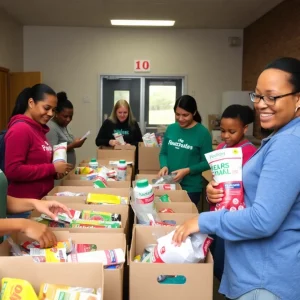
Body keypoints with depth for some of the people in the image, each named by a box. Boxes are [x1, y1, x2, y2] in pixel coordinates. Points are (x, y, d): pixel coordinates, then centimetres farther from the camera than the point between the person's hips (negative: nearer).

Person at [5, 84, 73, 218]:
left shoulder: (38, 129, 10)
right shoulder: (20, 129, -16)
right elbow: (13, 171, -23)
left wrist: (55, 172, 3)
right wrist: (52, 168, -20)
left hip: (41, 199, 9)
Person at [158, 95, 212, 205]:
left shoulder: (203, 133, -10)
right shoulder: (171, 128, 2)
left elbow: (207, 162, -8)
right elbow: (163, 153, 10)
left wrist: (187, 170, -20)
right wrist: (164, 166, -10)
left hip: (191, 188, -4)